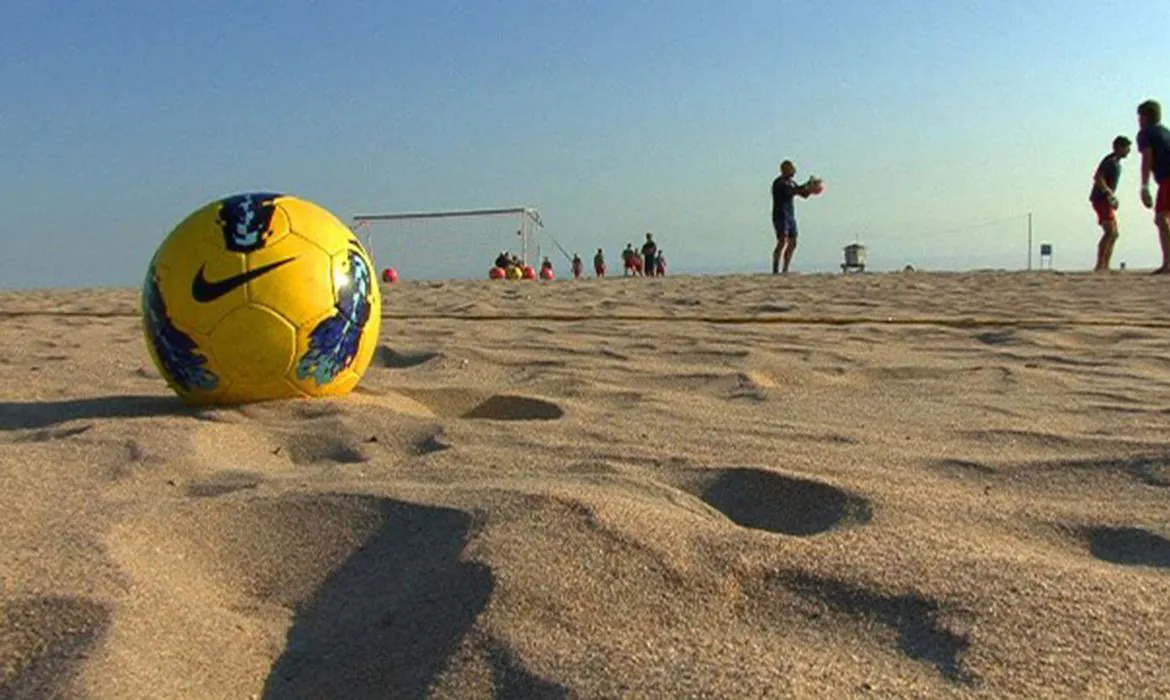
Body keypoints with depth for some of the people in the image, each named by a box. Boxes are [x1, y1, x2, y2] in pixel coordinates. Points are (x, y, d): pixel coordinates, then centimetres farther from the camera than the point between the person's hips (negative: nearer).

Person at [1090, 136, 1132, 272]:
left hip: (1107, 201, 11)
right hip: (1101, 199, -11)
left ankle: (1105, 266, 10)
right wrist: (1110, 194, -25)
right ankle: (1099, 266, -21)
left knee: (1114, 234, 10)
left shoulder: (1117, 162, 19)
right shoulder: (1110, 160, -12)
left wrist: (1113, 197, 16)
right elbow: (1098, 178, -23)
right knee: (1110, 231, -19)